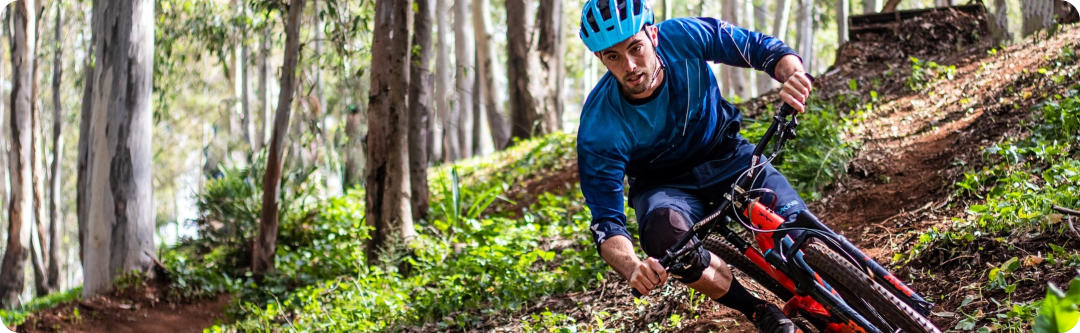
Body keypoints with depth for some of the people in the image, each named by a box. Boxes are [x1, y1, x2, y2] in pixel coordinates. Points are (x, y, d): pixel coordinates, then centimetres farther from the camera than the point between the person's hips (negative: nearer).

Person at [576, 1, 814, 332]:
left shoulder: (684, 36, -24)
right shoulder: (599, 129, -28)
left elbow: (763, 49, -14)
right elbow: (606, 224, -28)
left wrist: (792, 74, -39)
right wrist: (632, 267, -51)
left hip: (727, 157, 2)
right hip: (664, 185, -2)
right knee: (665, 234, -37)